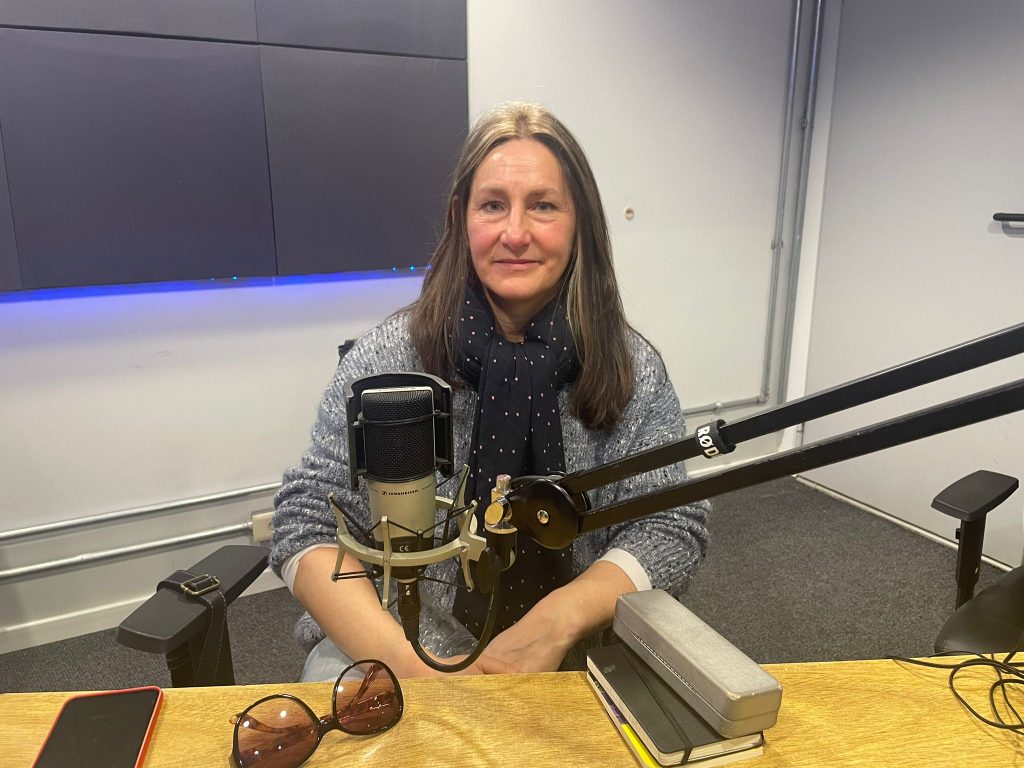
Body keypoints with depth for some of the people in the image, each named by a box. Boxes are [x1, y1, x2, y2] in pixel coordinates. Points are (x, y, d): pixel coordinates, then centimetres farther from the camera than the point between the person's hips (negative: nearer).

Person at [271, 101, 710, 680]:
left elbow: (674, 528, -4)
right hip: (405, 647, -1)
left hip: (584, 650, 2)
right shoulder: (389, 357, -6)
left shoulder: (633, 370, -3)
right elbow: (308, 525, -7)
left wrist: (554, 623, -20)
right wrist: (407, 664, -21)